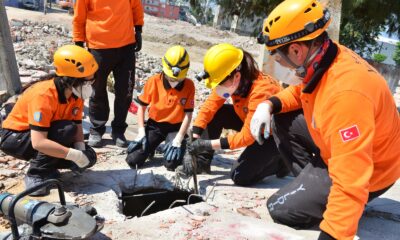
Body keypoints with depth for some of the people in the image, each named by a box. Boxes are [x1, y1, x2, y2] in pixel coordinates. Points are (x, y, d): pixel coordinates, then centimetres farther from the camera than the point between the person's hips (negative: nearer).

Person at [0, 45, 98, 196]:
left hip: (46, 136, 7)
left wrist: (81, 150, -25)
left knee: (88, 157, -9)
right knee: (65, 130, -33)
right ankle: (36, 174, -19)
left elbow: (78, 128, -6)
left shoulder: (76, 94, -10)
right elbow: (38, 143, -39)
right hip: (14, 137, -7)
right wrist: (75, 155, -39)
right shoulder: (43, 96, -33)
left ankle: (47, 166, 9)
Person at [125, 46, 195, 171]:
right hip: (154, 125, 2)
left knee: (172, 163, -24)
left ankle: (173, 146, 11)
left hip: (175, 128, -1)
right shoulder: (153, 81, -11)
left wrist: (178, 140, -18)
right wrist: (141, 132, -9)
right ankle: (151, 145, 19)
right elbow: (141, 107, 0)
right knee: (133, 160, -12)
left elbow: (188, 115, -11)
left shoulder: (189, 85, -13)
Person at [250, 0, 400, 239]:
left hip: (365, 173, -8)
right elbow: (301, 91, 11)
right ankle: (311, 178, 12)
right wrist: (270, 104, -8)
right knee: (282, 120, 6)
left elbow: (352, 178, -40)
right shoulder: (325, 58, -12)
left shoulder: (345, 91, -39)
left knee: (281, 209, -8)